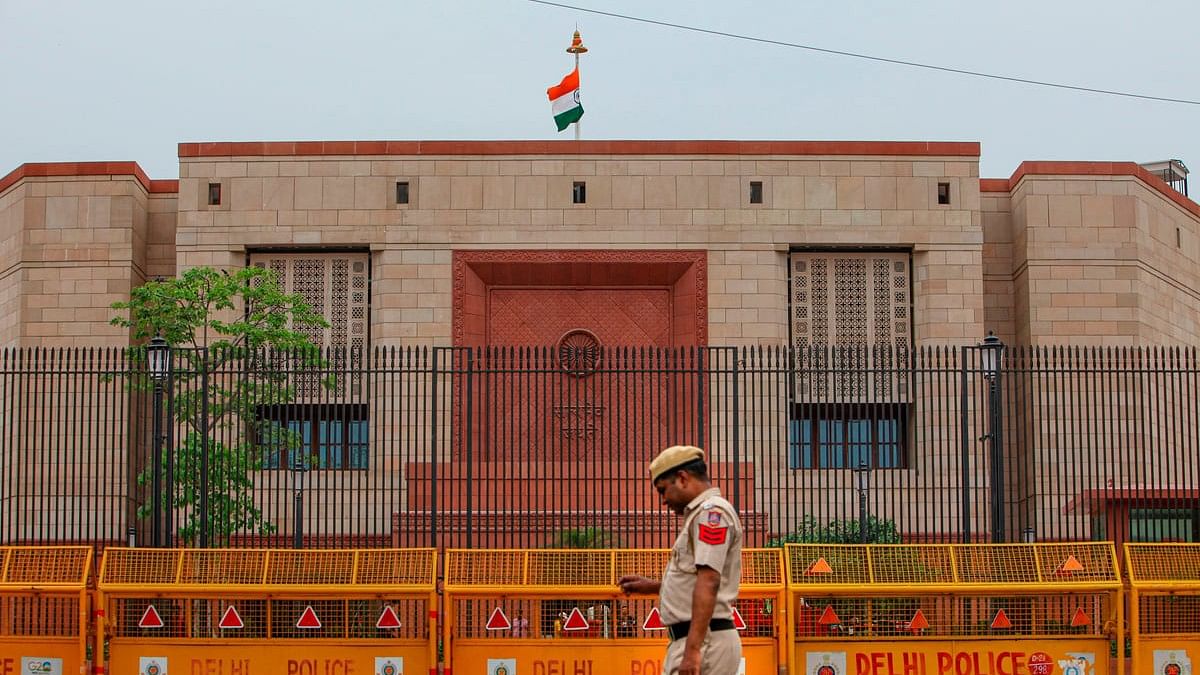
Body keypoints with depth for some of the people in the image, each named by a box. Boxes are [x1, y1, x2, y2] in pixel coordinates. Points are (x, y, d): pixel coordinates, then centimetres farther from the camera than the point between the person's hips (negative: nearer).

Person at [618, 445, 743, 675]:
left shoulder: (711, 511, -11)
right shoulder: (701, 513, 21)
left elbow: (708, 584, -22)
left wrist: (693, 649, -26)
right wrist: (654, 586, 22)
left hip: (705, 640, -10)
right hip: (690, 639, 10)